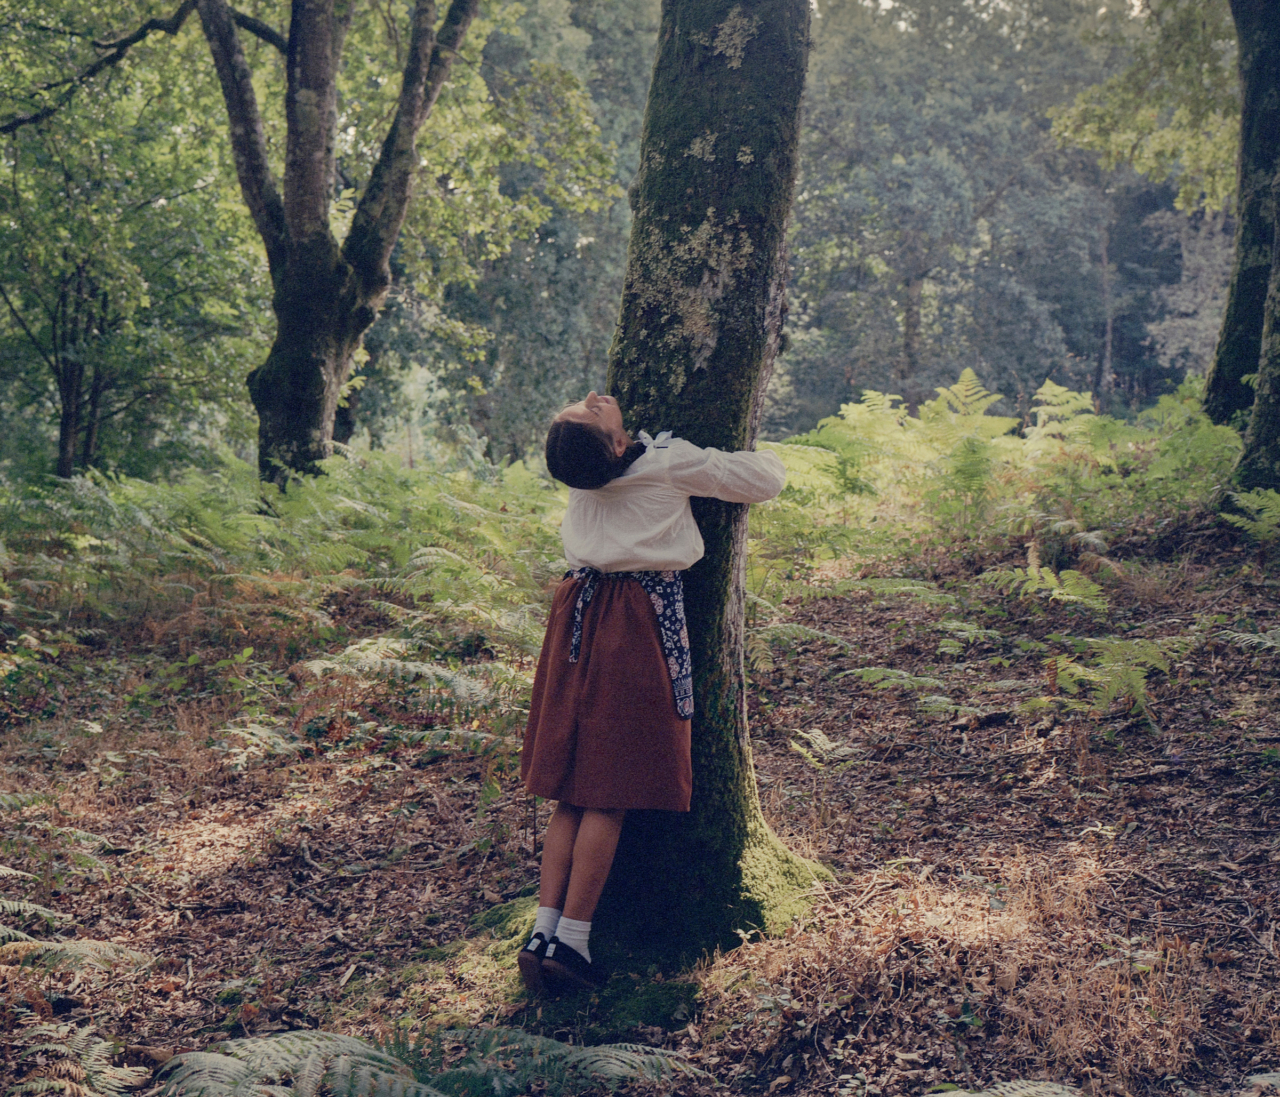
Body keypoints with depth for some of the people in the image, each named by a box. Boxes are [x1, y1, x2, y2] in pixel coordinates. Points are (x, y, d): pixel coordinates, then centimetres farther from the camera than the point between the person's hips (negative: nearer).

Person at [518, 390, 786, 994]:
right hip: (640, 623, -5)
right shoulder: (671, 462, -13)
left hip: (579, 614, 5)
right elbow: (768, 479, -4)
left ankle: (543, 931, 7)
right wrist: (763, 456, 19)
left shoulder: (581, 470, 2)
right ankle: (570, 940, 0)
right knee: (609, 792, -1)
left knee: (570, 790, 10)